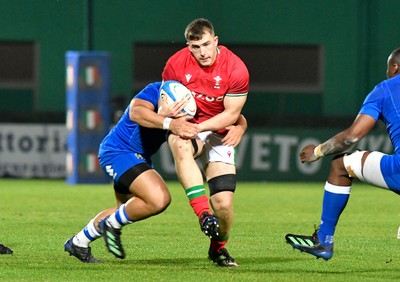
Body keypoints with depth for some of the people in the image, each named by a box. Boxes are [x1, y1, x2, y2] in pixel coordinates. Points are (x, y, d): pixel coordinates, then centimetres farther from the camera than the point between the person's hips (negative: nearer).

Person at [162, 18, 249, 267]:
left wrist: (198, 127, -24)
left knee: (224, 203, -11)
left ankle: (218, 248, 21)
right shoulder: (176, 64, -10)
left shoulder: (236, 69, -14)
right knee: (180, 145, -40)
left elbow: (231, 114, -11)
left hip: (218, 133, 0)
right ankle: (203, 212, -44)